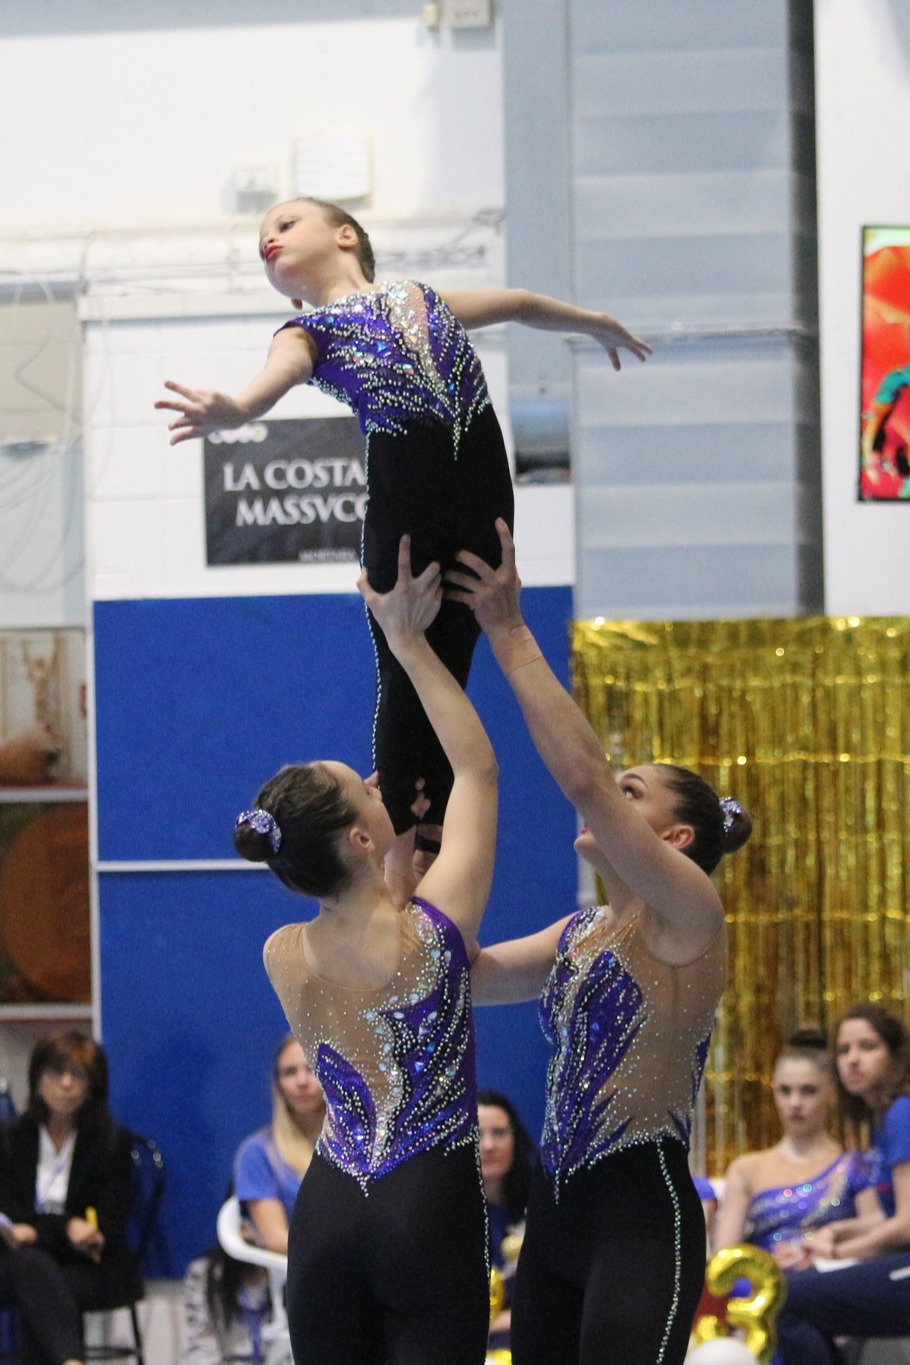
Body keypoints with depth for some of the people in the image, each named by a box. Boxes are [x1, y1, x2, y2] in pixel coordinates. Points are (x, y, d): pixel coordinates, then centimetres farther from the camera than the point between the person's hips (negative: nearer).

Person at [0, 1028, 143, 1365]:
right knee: (30, 1266, -37)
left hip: (91, 1272, 0)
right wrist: (67, 1227, -16)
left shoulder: (113, 1141, 7)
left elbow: (109, 1227, -2)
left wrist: (38, 1231, -14)